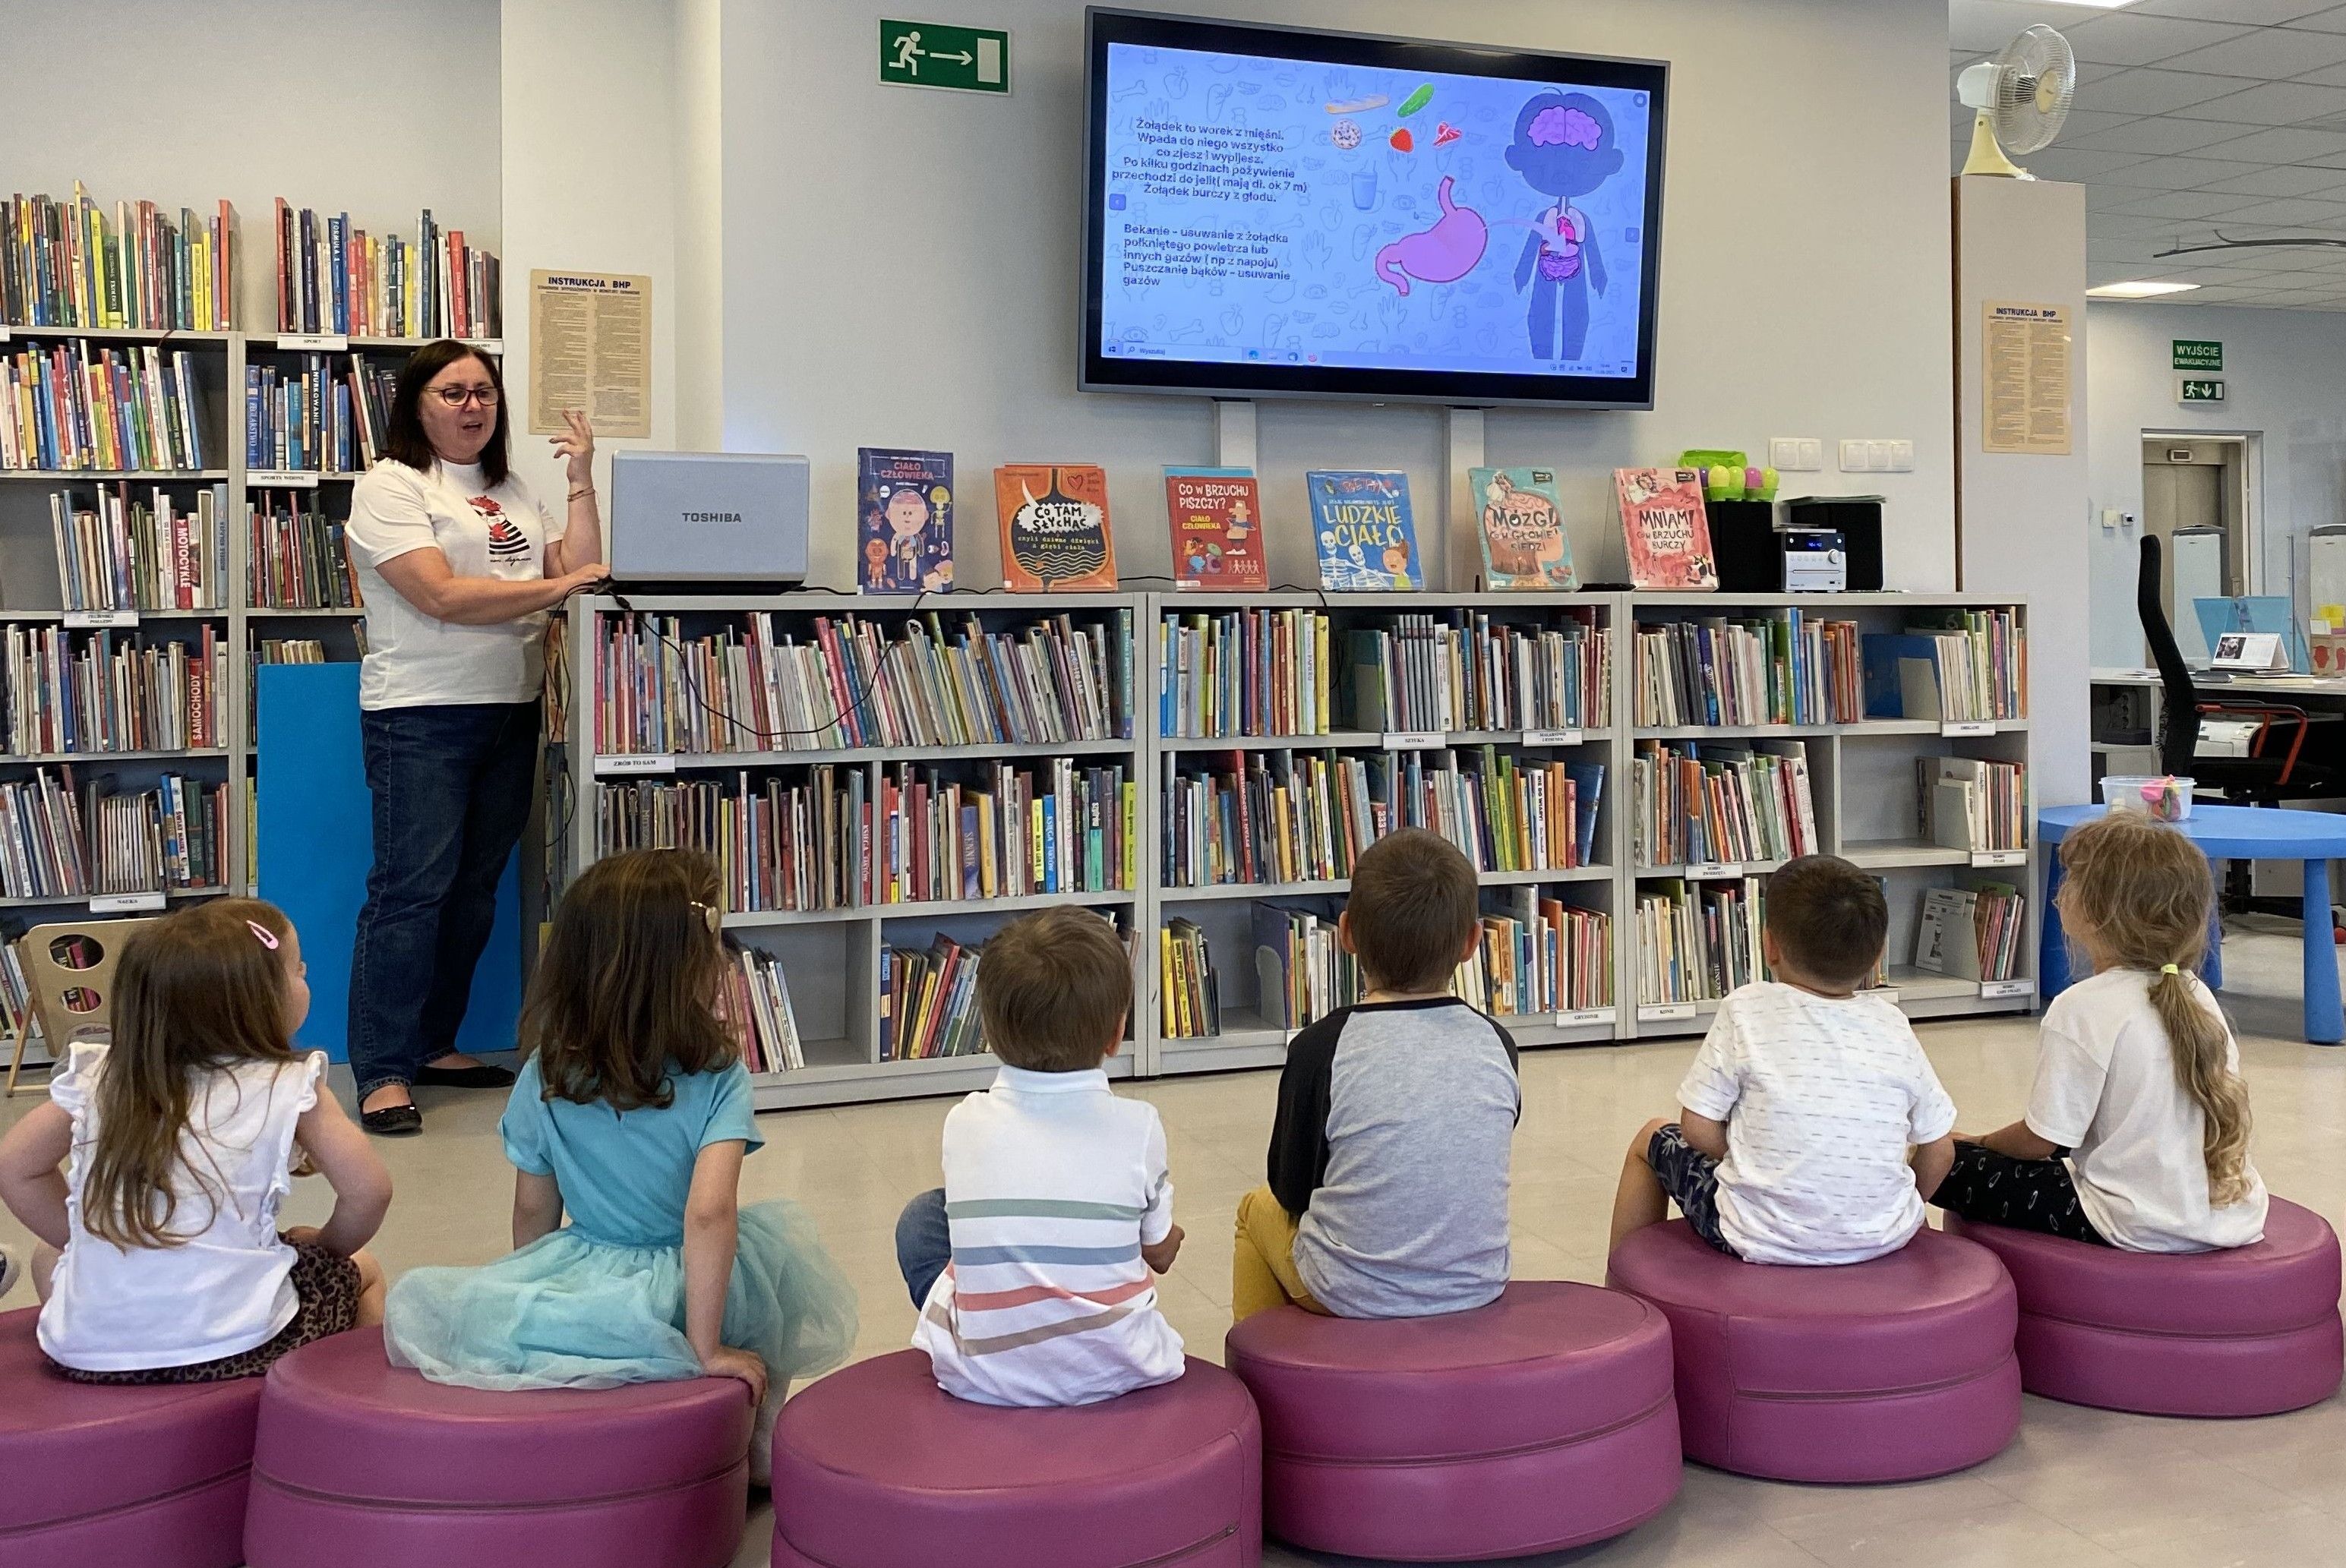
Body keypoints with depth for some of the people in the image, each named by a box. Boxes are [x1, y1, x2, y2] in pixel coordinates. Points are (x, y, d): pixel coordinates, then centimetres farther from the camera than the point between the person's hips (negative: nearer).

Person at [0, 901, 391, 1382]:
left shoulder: (99, 1078, 5)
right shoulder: (289, 1089, -4)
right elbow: (368, 1190, -8)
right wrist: (324, 1245, 12)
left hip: (84, 1354, 3)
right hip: (234, 1350, -3)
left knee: (48, 1259, 37)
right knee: (360, 1271, 27)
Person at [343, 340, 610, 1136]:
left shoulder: (514, 492, 18)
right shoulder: (390, 486, -3)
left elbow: (581, 571, 8)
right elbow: (442, 597, -16)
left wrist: (581, 480, 4)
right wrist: (554, 588, -14)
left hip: (511, 713, 7)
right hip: (422, 717, -7)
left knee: (475, 887, 10)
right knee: (411, 888, -8)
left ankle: (435, 1044, 20)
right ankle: (383, 1072, -4)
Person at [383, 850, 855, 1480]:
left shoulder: (545, 1075, -5)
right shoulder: (717, 1080, -16)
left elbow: (533, 1210, 5)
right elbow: (709, 1213, -27)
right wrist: (706, 1348, -21)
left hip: (568, 1293, 3)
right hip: (676, 1300, -3)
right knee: (782, 1240, 25)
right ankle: (754, 1451, 28)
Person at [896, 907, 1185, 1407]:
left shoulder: (964, 1123, -5)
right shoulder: (1138, 1127, -8)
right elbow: (1161, 1254, 4)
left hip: (981, 1376, -1)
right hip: (1115, 1372, 1)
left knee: (921, 1218, 22)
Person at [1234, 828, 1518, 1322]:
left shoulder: (1320, 1048, -17)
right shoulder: (1497, 1045, -7)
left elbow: (1292, 1190, -5)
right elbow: (1479, 1168, 7)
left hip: (1354, 1295, -4)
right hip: (1478, 1288, 4)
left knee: (1257, 1207, 26)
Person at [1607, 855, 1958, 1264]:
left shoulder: (1746, 1011, -10)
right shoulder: (1893, 1027, -2)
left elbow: (1699, 1129, -10)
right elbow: (1939, 1149, 4)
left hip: (1766, 1242, -3)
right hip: (1884, 1237, 3)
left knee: (1652, 1139, 23)